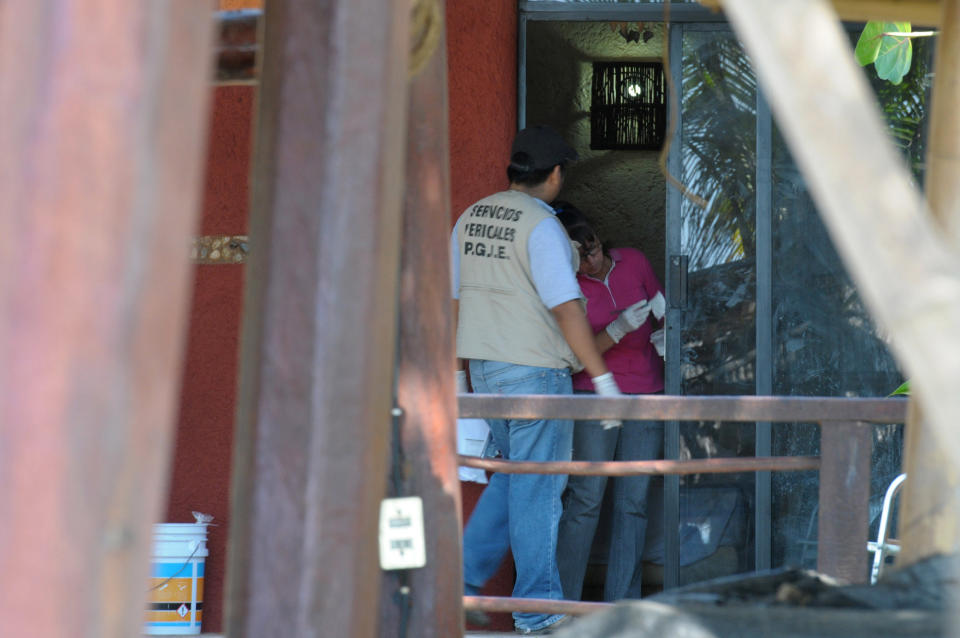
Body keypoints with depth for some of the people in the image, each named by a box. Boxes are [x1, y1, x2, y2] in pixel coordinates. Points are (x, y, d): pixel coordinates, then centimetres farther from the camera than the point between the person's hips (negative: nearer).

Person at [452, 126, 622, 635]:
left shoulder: (470, 220, 10)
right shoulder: (540, 225, -14)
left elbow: (454, 302, 14)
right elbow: (566, 309, -19)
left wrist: (457, 374, 20)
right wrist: (602, 378, -16)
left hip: (485, 367, 7)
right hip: (534, 369, -7)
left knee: (516, 474, 19)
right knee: (536, 484, -1)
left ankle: (465, 577, 14)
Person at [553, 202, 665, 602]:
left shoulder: (634, 262, 6)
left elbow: (663, 308, 20)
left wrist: (664, 313, -3)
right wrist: (618, 329, -23)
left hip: (646, 394, 3)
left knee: (633, 502, 0)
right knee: (585, 498, -8)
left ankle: (620, 603, 2)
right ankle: (564, 601, -2)